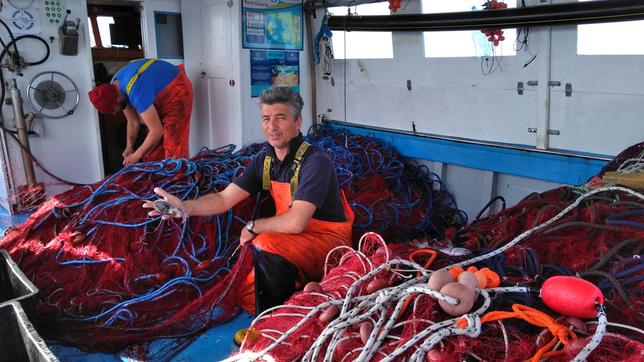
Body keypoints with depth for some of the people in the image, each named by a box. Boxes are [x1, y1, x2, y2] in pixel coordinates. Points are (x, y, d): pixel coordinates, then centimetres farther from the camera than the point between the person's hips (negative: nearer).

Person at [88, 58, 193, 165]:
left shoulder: (136, 91, -36)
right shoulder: (114, 88, -8)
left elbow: (156, 131, -32)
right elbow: (133, 122, 2)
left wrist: (137, 156, -22)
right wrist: (129, 147, -10)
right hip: (160, 95, 9)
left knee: (174, 147, -15)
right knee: (153, 145, 6)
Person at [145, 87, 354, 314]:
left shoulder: (315, 162, -22)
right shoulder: (265, 159, 2)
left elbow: (295, 222, -30)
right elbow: (224, 199, -1)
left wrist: (253, 227, -14)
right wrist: (184, 207, -19)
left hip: (328, 238, -7)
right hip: (294, 237, 8)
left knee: (265, 244, -32)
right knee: (248, 299, -2)